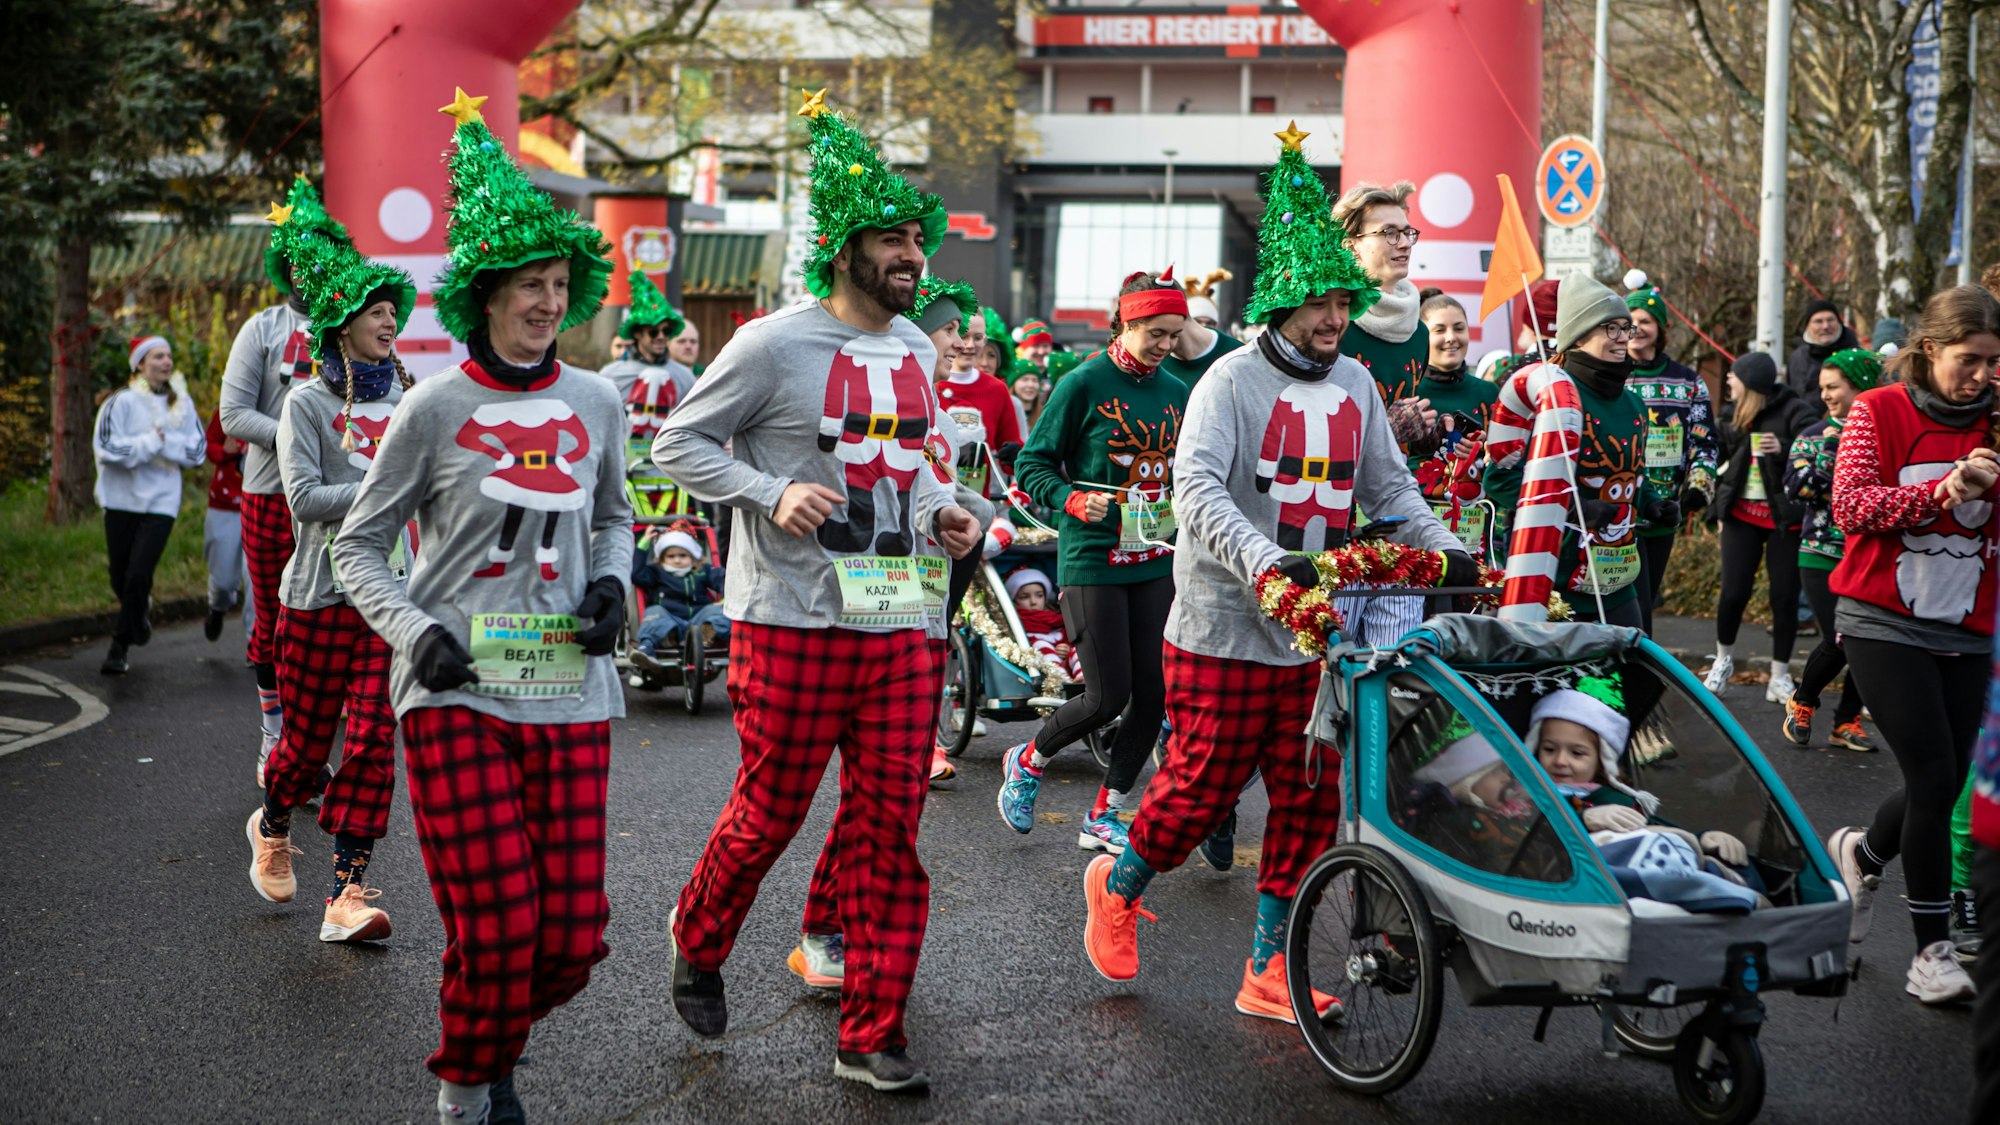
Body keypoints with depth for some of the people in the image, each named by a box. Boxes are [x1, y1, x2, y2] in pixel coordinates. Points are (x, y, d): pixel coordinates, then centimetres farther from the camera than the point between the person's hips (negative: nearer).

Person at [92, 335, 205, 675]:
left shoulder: (182, 403, 5)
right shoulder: (122, 402, -6)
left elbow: (197, 450, 4)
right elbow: (105, 447, -13)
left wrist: (166, 442, -11)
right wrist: (150, 443, -15)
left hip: (161, 501, 1)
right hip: (122, 498, -1)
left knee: (139, 575, -11)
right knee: (121, 579, 8)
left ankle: (120, 647, 3)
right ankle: (142, 609, 42)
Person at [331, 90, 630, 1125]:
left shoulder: (595, 402, 9)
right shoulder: (435, 409, -2)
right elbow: (358, 545, 4)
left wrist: (612, 584, 5)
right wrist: (416, 633, -11)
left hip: (569, 692, 4)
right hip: (458, 694, -3)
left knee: (573, 936, 1)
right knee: (497, 930, -9)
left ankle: (495, 1042, 34)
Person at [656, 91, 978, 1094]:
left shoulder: (916, 350, 13)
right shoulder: (775, 344, -8)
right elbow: (680, 444, -4)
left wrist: (939, 510, 7)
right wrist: (774, 494, -17)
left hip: (899, 625, 6)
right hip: (792, 622, -5)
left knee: (888, 826, 4)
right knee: (769, 814, 5)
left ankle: (871, 1037, 14)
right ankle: (698, 945, 36)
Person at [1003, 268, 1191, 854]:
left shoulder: (1178, 393, 10)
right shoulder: (1084, 384, -6)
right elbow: (1034, 465, -4)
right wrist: (1073, 500, -20)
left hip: (1156, 561, 6)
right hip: (1093, 559, -5)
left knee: (1154, 694, 1)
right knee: (1108, 696, -7)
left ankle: (1103, 817, 16)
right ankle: (1028, 761, 22)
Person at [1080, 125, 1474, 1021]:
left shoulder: (1355, 387, 13)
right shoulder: (1233, 381, -8)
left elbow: (1389, 487, 20)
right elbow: (1196, 487, -20)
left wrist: (1444, 551, 4)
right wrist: (1266, 560, -34)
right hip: (1225, 630, -6)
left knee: (1310, 799, 5)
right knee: (1203, 788, 0)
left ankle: (1269, 971, 15)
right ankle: (1119, 884, 30)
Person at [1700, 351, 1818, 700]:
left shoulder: (1794, 411, -9)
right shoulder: (1734, 412, 10)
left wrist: (1784, 449, -30)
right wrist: (1719, 505, 17)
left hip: (1784, 517, -4)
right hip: (1741, 514, 4)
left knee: (1785, 596, 1)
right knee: (1733, 592, -1)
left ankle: (1780, 677, 12)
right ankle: (1724, 659, 22)